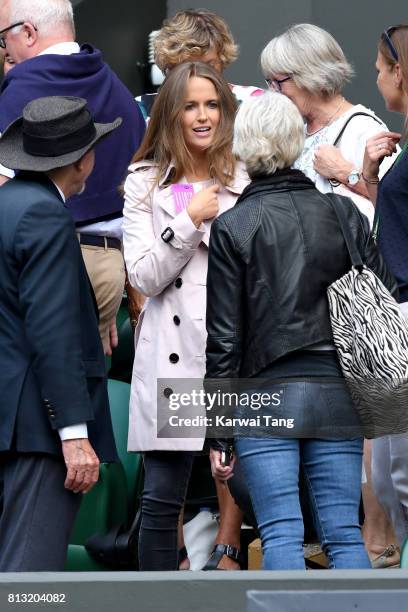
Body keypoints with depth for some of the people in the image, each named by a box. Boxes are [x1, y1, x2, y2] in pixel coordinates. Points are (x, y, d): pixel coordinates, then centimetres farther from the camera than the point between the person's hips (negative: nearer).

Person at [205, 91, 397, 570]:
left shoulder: (231, 228, -3)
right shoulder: (344, 215, 6)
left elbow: (224, 337, -3)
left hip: (266, 396, -3)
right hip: (339, 395, 3)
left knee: (280, 534, -2)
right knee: (344, 533, 5)